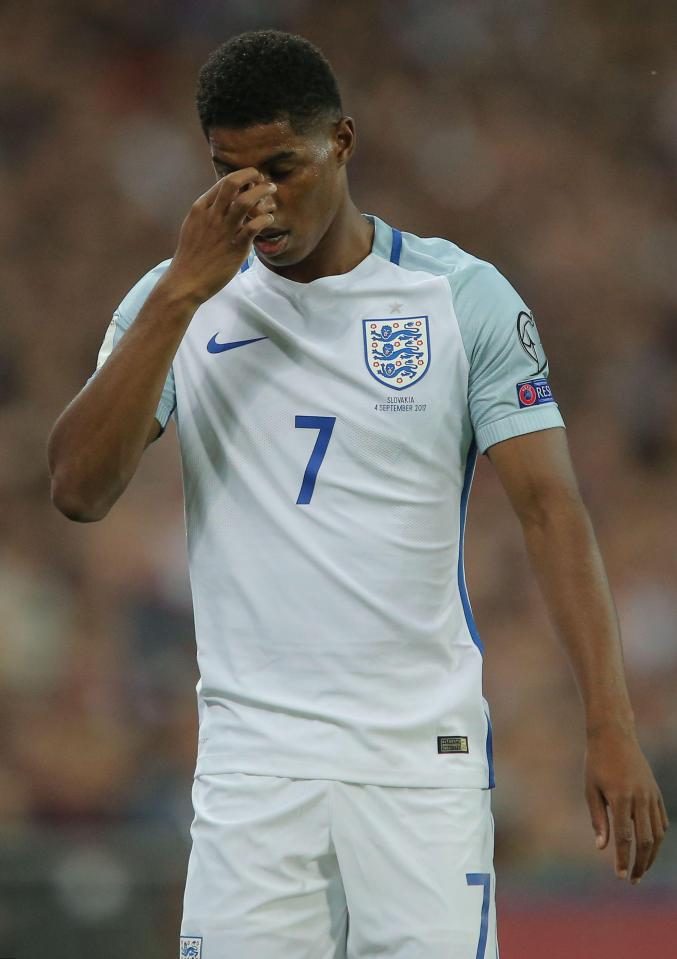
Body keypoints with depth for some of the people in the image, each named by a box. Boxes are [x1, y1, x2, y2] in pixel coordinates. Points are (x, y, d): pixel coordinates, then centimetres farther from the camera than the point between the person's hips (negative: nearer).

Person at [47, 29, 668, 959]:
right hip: (253, 762, 1)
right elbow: (79, 490, -6)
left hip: (425, 752, -1)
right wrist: (182, 292, -13)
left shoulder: (466, 297, 1)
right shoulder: (179, 301, 6)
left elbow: (550, 507, -3)